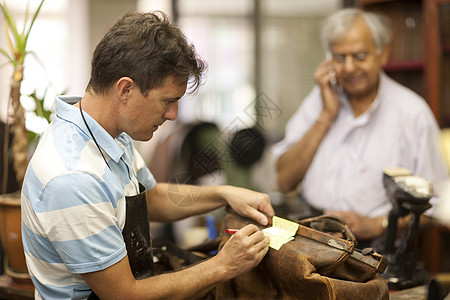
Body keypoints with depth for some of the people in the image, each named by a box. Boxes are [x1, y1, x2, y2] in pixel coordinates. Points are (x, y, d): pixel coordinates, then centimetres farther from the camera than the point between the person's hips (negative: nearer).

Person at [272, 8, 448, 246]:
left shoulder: (412, 112, -2)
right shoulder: (319, 99, 12)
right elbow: (285, 181, 5)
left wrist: (375, 224, -16)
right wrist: (326, 117, 0)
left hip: (375, 244, -3)